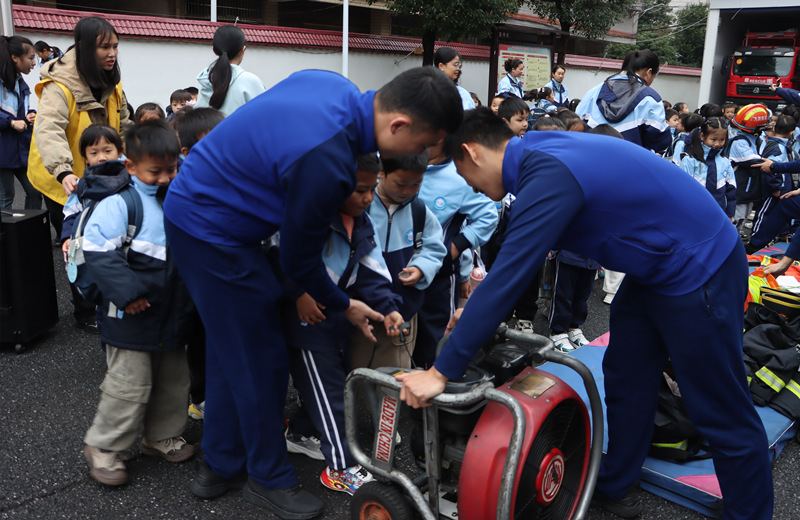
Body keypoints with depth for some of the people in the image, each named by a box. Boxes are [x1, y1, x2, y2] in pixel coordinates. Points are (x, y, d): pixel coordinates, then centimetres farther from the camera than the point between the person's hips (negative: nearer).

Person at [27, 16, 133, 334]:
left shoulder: (110, 85, 0)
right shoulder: (60, 86, -25)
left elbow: (123, 126, 11)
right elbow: (48, 130, -39)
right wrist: (64, 172, -54)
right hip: (63, 181, -7)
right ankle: (84, 314, 19)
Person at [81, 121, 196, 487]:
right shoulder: (119, 203, -15)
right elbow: (97, 250, -21)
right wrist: (126, 291, -24)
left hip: (172, 314, 7)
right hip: (132, 316, -7)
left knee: (173, 380, 17)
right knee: (130, 385, -1)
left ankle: (161, 436, 35)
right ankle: (103, 447, 19)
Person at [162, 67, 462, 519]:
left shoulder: (336, 86, -5)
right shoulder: (327, 164, -32)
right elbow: (300, 258, -17)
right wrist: (343, 306, 1)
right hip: (213, 231, -10)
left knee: (231, 349, 18)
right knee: (260, 358, 2)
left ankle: (220, 466, 34)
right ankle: (270, 478, 21)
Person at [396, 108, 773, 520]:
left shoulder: (548, 177, -28)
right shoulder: (540, 151, 2)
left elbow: (507, 278, -30)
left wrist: (441, 372, -25)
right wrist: (483, 306, 14)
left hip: (699, 270, -9)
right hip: (656, 267, 9)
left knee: (721, 413, 4)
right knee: (624, 378, 16)